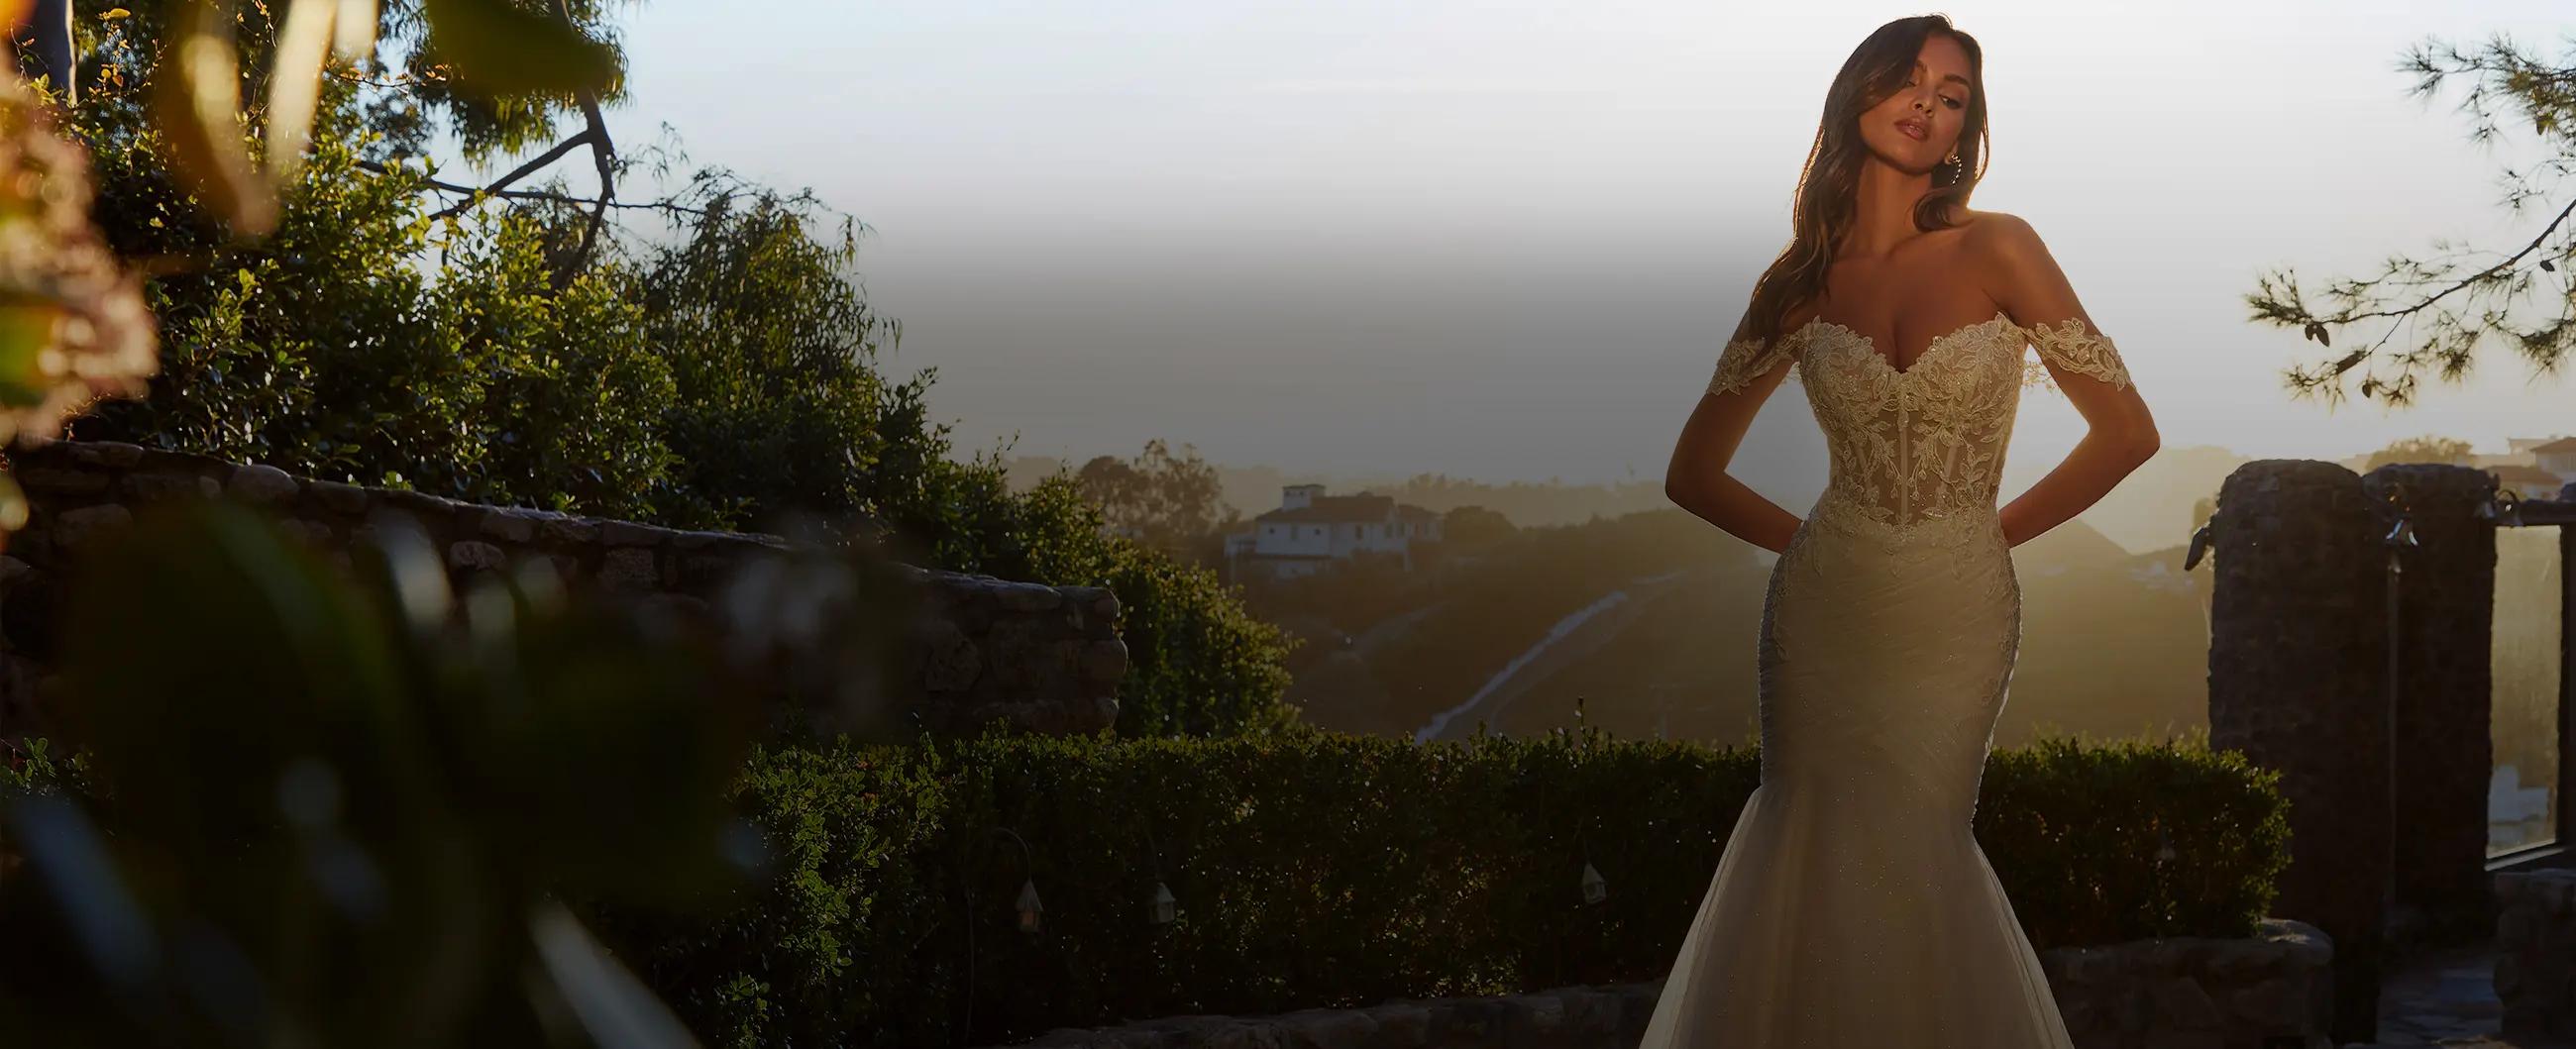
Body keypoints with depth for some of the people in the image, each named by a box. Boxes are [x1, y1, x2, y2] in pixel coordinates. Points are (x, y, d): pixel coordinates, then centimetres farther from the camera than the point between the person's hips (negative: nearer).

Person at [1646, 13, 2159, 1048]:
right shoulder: (1800, 284, 2)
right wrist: (1807, 537, 6)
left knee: (1910, 869, 4)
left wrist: (2000, 530, 3)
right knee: (1818, 862, 1)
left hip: (1957, 621, -1)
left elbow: (2126, 431, -3)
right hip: (1824, 613, 1)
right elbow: (1693, 473, 12)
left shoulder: (1997, 251, -4)